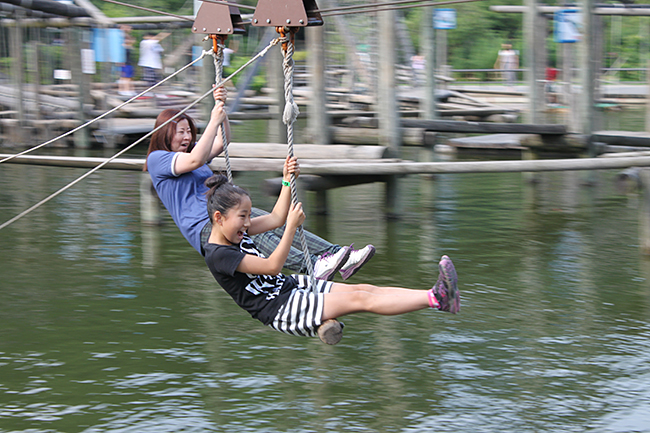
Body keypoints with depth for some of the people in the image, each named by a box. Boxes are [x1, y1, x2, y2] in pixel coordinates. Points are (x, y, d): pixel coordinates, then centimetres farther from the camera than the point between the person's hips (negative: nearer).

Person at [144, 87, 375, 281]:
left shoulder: (189, 151, 27)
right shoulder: (157, 159, 0)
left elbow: (222, 142, 15)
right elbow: (195, 161, -17)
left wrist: (221, 106, 1)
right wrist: (214, 121, -15)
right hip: (203, 227, -8)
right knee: (255, 234, -34)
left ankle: (338, 256, -30)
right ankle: (314, 267, -54)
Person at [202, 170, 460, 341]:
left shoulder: (235, 233, 10)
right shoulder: (218, 255, -20)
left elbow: (275, 218, 20)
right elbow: (272, 266, -22)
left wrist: (287, 181, 13)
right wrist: (292, 227, -21)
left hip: (290, 287, 10)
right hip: (280, 309, -10)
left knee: (366, 289, -4)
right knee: (360, 300, -19)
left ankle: (439, 299, -11)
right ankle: (434, 299, -25)